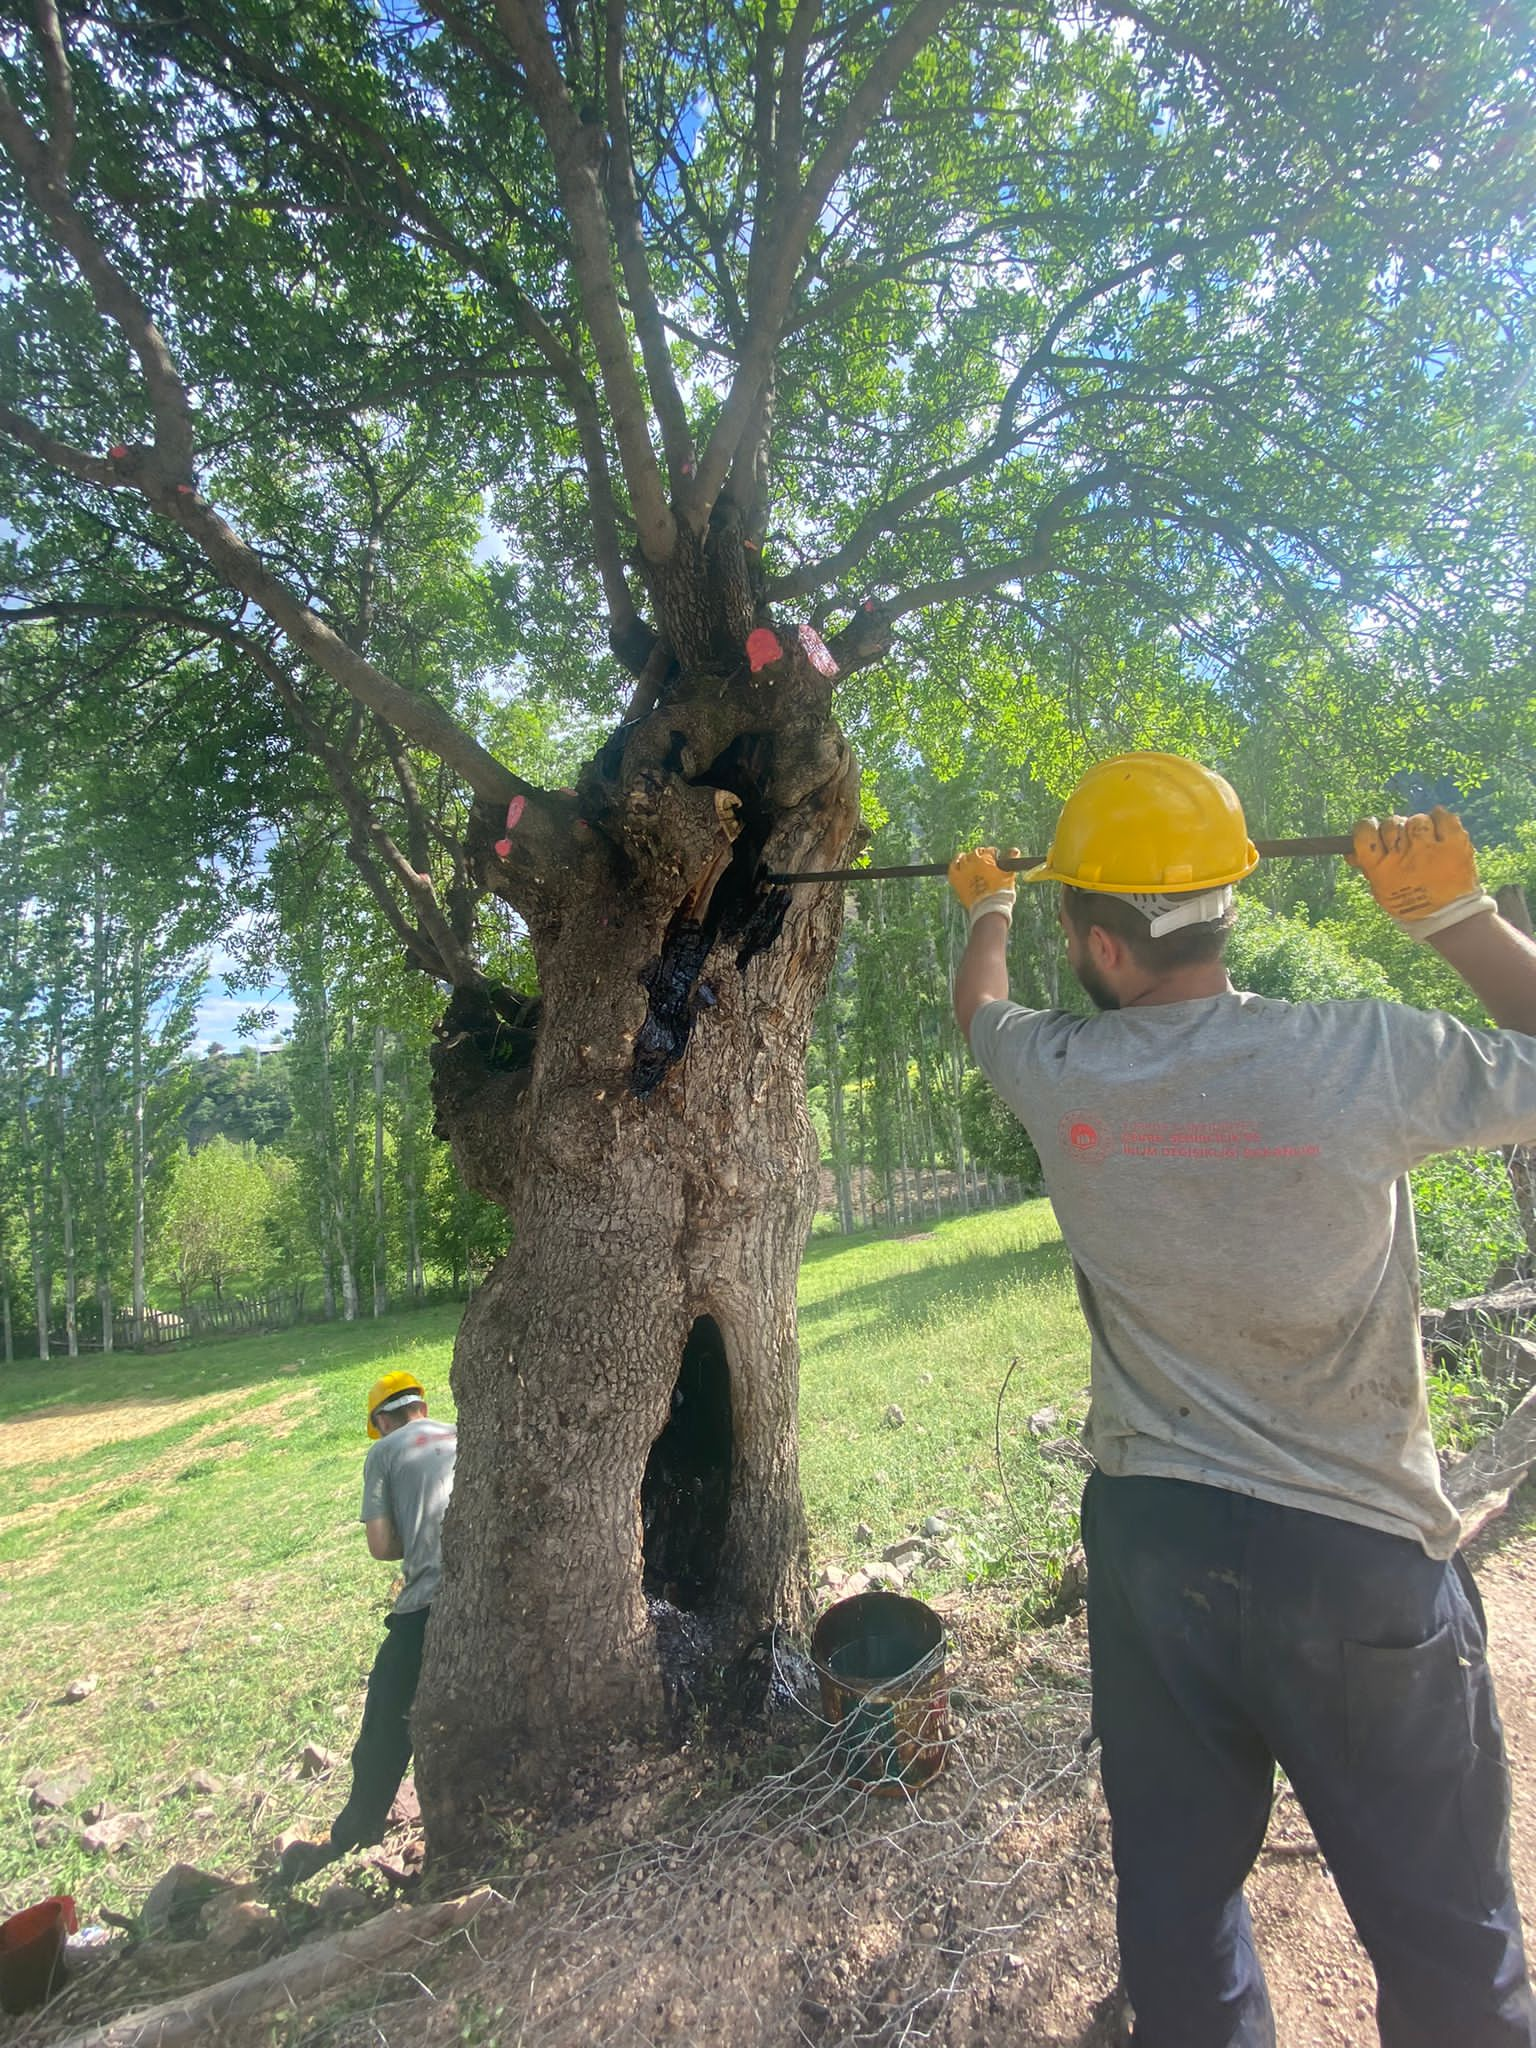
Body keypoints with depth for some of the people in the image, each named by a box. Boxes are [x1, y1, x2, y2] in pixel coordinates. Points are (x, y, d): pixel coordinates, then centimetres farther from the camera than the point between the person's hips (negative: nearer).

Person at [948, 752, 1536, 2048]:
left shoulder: (1058, 1074, -9)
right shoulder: (1367, 1058, -20)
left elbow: (980, 1011, 16)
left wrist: (986, 911, 34)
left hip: (1151, 1540, 3)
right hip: (1360, 1555, -2)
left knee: (1176, 1897, 21)